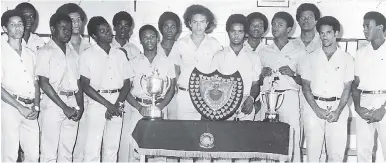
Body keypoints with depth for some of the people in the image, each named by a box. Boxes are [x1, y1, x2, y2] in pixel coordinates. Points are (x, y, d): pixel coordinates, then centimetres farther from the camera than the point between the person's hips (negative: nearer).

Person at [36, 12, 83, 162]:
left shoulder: (73, 54, 15)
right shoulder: (45, 52, -2)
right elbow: (43, 83, -9)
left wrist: (80, 106, 0)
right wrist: (65, 107, -11)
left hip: (72, 107, 5)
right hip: (53, 105, -5)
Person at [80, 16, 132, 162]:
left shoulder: (120, 54, 11)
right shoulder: (88, 55, -1)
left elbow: (127, 83, 9)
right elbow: (85, 85, -6)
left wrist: (118, 104, -8)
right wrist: (108, 104, -12)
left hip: (117, 103, 4)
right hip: (97, 102, -4)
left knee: (112, 147, 7)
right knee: (92, 148, -6)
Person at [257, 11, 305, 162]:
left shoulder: (299, 52, 8)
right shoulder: (263, 52, 15)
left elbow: (304, 82, 9)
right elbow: (257, 82, 18)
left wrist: (292, 74, -8)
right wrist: (262, 75, -2)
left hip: (289, 97, -2)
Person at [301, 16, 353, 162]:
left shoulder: (346, 58, 6)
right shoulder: (310, 58, 8)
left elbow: (347, 88, 3)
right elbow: (306, 86, 5)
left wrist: (338, 111, -10)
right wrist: (317, 109, -8)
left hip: (337, 107, -1)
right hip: (314, 107, 1)